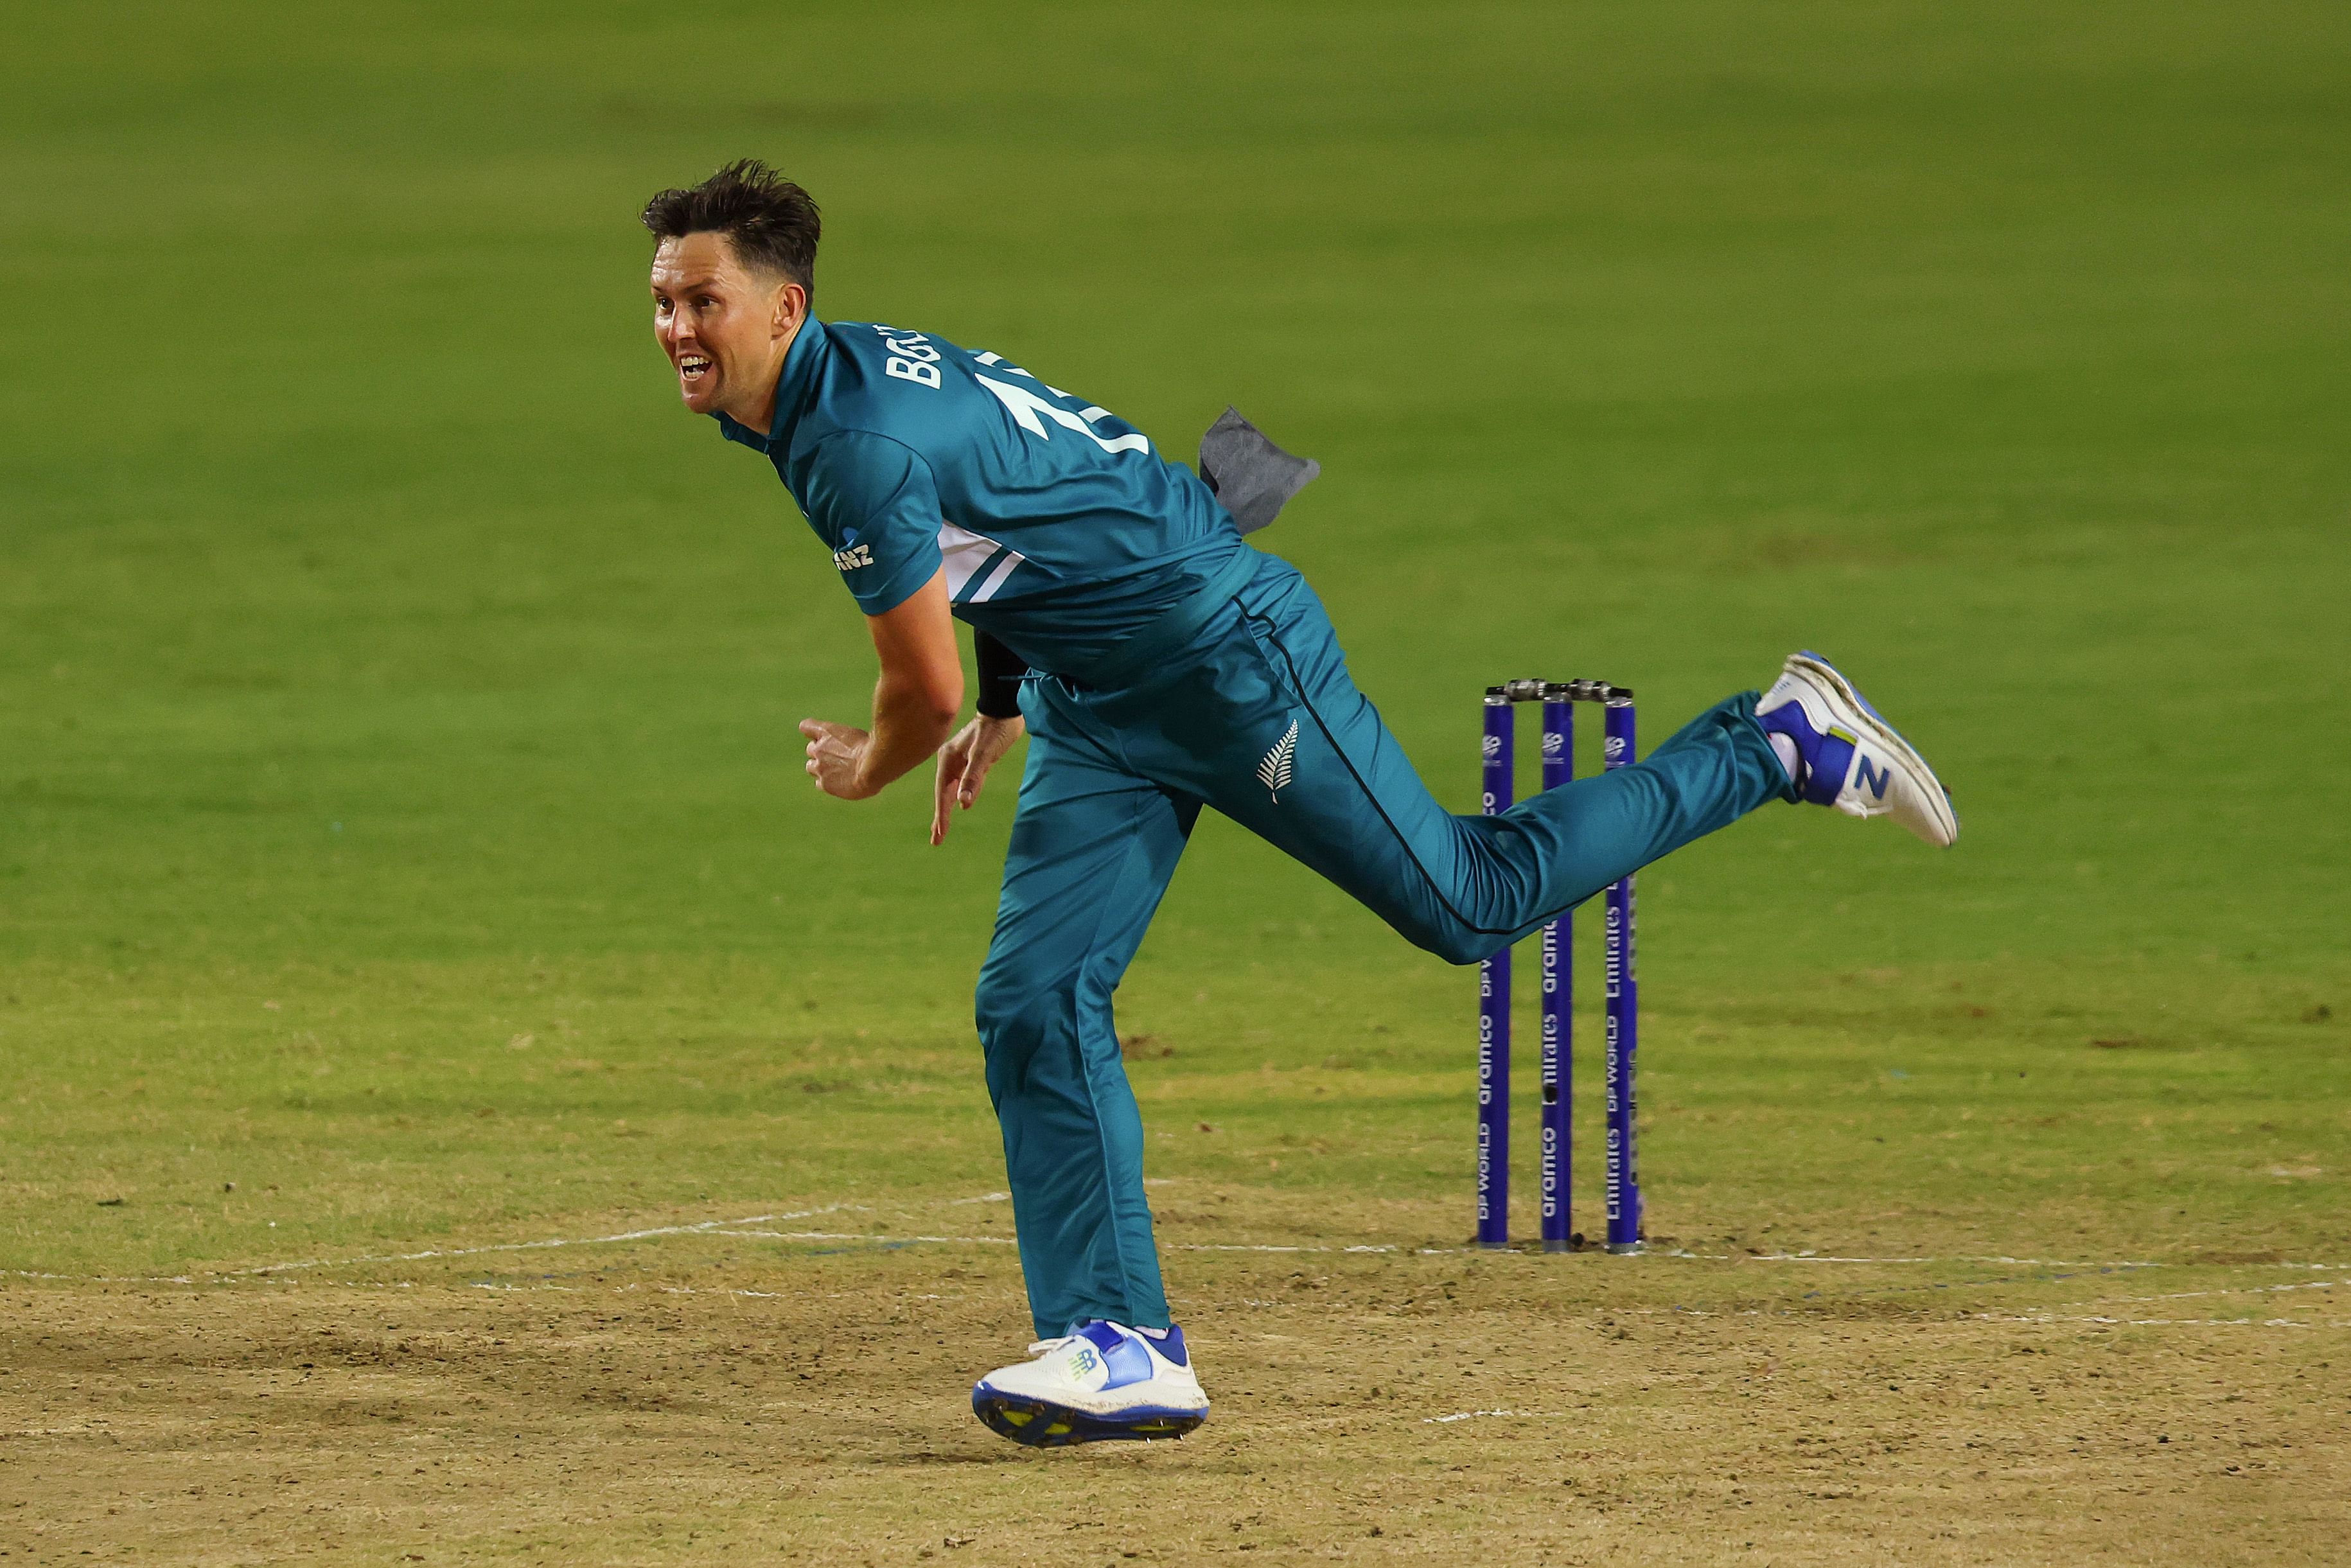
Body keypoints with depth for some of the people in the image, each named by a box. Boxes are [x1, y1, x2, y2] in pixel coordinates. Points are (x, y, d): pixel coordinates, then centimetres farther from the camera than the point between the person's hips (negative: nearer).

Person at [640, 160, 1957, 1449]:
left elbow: (927, 687, -19)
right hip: (1098, 706, 10)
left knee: (1468, 905, 1)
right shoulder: (861, 368, 5)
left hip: (1228, 650, -10)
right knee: (1035, 1001, -2)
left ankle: (1783, 746, 15)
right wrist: (1006, 708, 24)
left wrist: (868, 768, 3)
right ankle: (1128, 1350, -4)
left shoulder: (859, 444, -26)